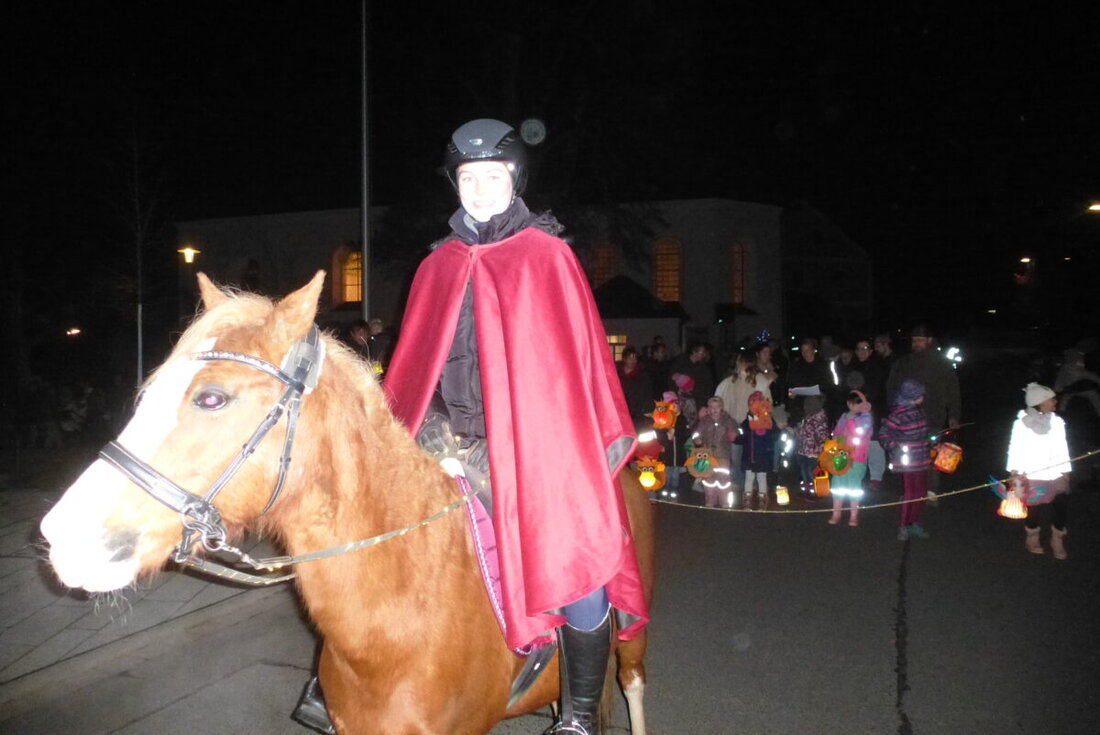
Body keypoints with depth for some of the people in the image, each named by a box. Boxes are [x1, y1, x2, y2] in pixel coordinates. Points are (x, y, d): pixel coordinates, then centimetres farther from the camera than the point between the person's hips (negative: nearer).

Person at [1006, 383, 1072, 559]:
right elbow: (1015, 448, -6)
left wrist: (1066, 471, 10)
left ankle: (1057, 541, 24)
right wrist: (1015, 470, -10)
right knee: (1034, 509, 8)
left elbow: (1062, 448, 8)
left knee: (1061, 506, 3)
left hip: (1055, 475, 3)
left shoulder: (1057, 422, 2)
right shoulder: (1022, 423, -9)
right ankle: (1032, 538, 32)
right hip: (1032, 476, -3)